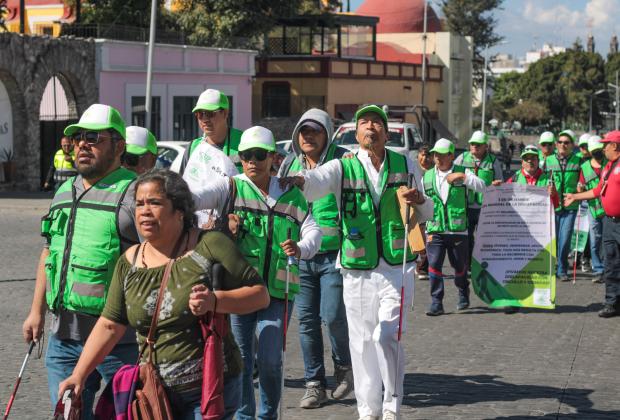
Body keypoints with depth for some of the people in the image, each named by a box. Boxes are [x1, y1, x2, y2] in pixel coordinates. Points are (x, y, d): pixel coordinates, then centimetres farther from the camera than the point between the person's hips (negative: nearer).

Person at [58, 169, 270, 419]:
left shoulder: (209, 246, -7)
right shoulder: (129, 263, 7)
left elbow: (260, 295, -6)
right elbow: (109, 325, 8)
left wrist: (215, 301, -21)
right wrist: (79, 375, 0)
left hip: (209, 390, -4)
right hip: (155, 393, 4)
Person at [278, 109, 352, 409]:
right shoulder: (289, 164, 11)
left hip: (334, 253, -5)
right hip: (299, 255, 5)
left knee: (332, 315, -10)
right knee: (306, 319, 6)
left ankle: (344, 365, 19)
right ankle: (314, 384, 16)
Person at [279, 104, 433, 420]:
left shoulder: (405, 166, 6)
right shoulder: (343, 168, 0)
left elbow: (425, 215, 16)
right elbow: (319, 180, -23)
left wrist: (420, 201, -8)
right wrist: (299, 179, -47)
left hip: (396, 268, 0)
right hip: (357, 273, 0)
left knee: (387, 336, -11)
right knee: (362, 342, 7)